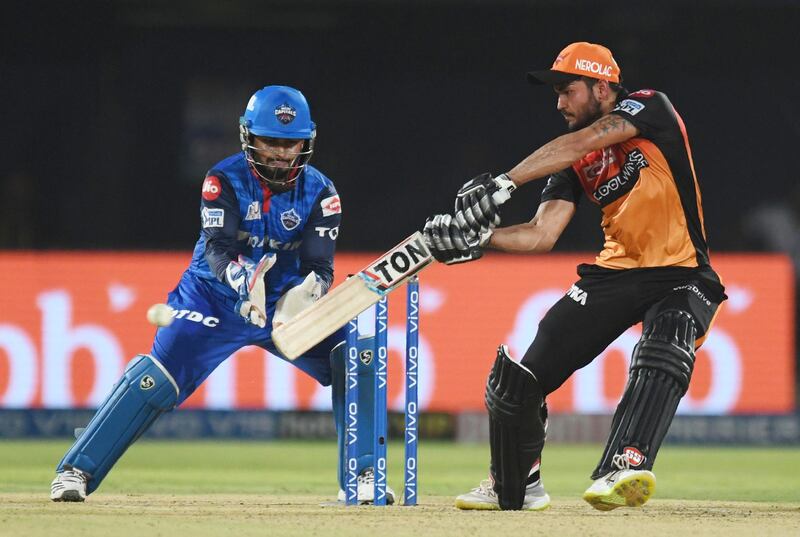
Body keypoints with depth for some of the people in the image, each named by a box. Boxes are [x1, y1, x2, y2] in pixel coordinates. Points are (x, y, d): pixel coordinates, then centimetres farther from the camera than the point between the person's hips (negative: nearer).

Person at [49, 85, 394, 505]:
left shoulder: (319, 192, -9)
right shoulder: (225, 180, -16)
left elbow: (320, 266, -16)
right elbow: (217, 249, -27)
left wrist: (305, 295, -40)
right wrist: (242, 280, -50)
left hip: (287, 299, 3)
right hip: (215, 297, -3)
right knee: (155, 379, -20)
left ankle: (361, 477, -5)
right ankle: (76, 470, -12)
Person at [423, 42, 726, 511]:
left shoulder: (650, 108, -8)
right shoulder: (575, 161, 8)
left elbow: (579, 145, -24)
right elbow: (542, 235, -1)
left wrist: (505, 183, -33)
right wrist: (479, 238, -18)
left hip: (682, 278, -6)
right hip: (615, 274, 6)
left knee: (665, 350, -37)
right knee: (524, 375, 0)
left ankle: (624, 469, -49)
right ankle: (515, 487, 22)